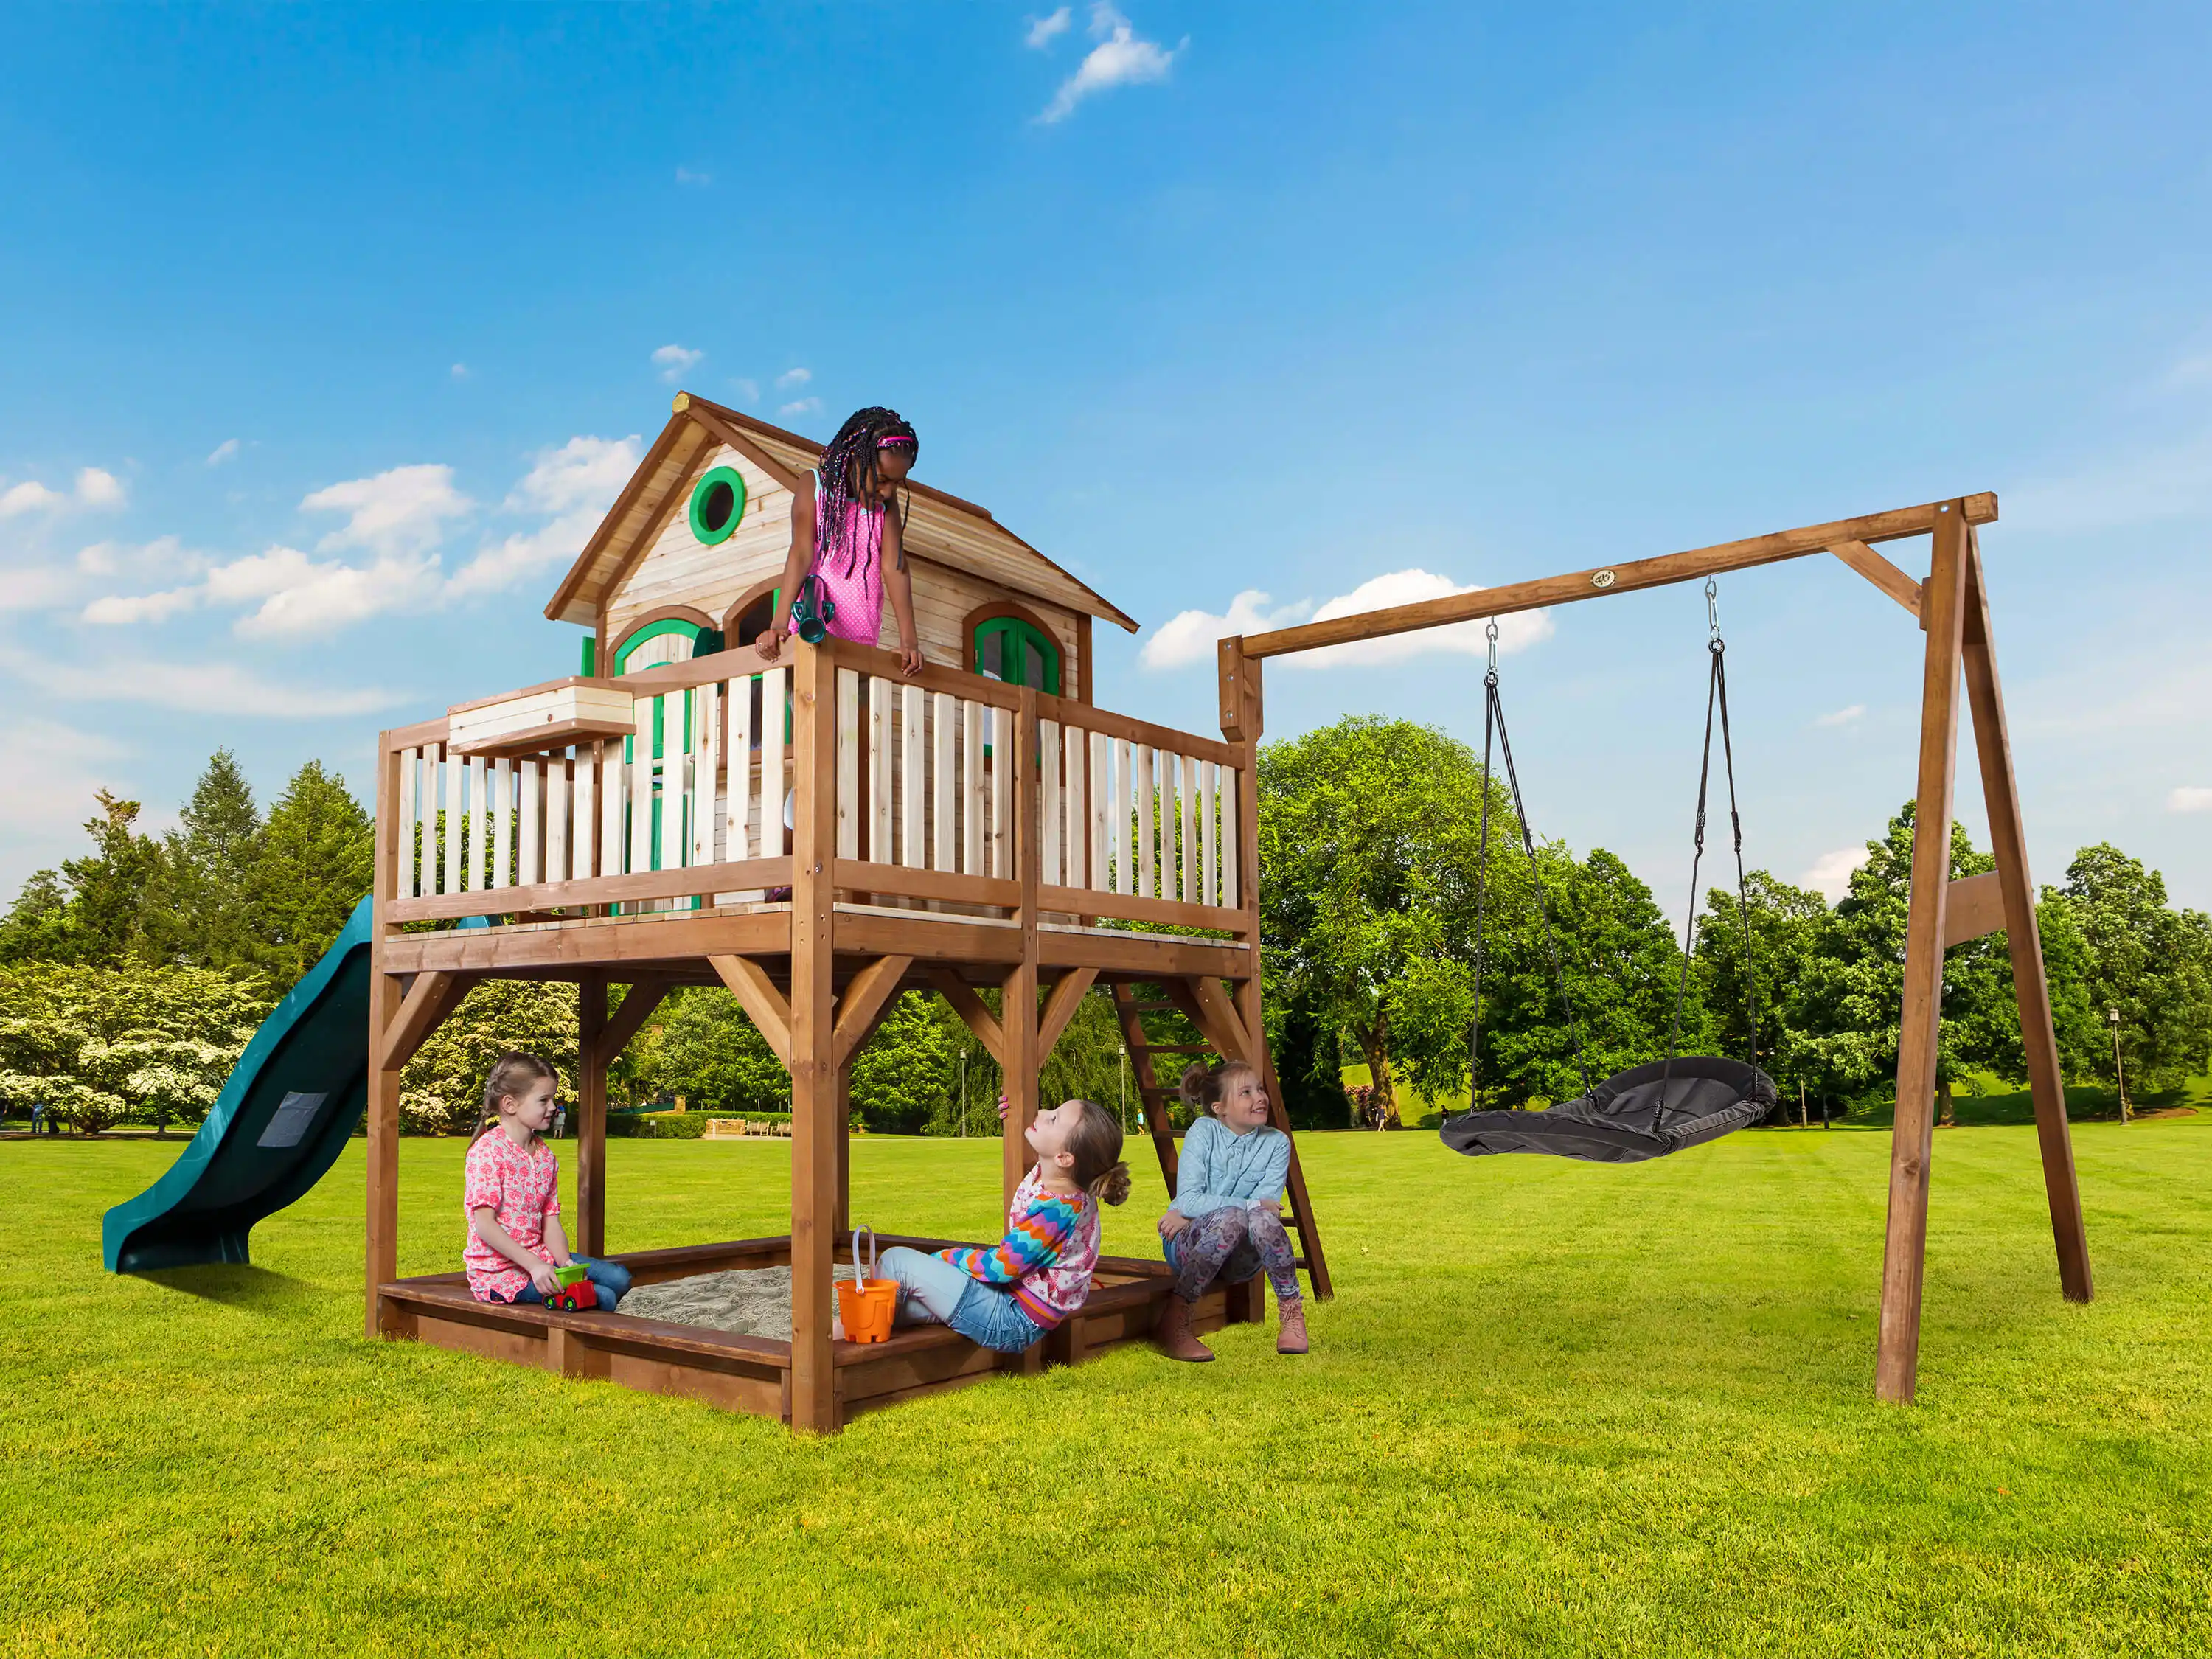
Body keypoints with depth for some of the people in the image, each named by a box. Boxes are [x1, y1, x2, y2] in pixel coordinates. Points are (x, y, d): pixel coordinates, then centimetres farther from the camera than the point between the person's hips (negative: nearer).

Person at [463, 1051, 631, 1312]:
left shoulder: (545, 1155, 11)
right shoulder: (488, 1150, -14)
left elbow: (551, 1224, 8)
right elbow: (484, 1225, -21)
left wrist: (565, 1263, -12)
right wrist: (534, 1265, -27)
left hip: (539, 1257, 8)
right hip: (500, 1269, -8)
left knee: (619, 1278, -5)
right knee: (601, 1297, -20)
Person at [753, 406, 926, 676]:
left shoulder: (886, 505, 5)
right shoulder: (814, 484, -2)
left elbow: (894, 567, -6)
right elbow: (801, 553, -15)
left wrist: (909, 640, -16)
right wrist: (779, 624, -26)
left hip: (862, 641, 2)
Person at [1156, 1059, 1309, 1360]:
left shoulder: (1276, 1142, -4)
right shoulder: (1203, 1131, -9)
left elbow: (1267, 1205, -13)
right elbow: (1188, 1200, -16)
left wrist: (1188, 1214, -17)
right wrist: (1251, 1204, -23)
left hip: (1241, 1259, 2)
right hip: (1189, 1245, -2)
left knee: (1262, 1219, -32)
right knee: (1231, 1217, -35)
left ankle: (1292, 1313, -17)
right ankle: (1175, 1321, -27)